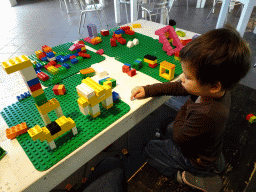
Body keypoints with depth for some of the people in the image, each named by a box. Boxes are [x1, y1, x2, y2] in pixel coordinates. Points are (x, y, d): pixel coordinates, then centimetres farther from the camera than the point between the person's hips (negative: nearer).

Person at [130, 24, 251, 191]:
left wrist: (184, 111, -15)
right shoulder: (220, 90, -21)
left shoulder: (206, 115, -46)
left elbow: (178, 138, -28)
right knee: (167, 126, 28)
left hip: (196, 160, -6)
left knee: (148, 149, 6)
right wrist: (148, 90, -14)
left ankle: (185, 177, 4)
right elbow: (178, 87, -11)